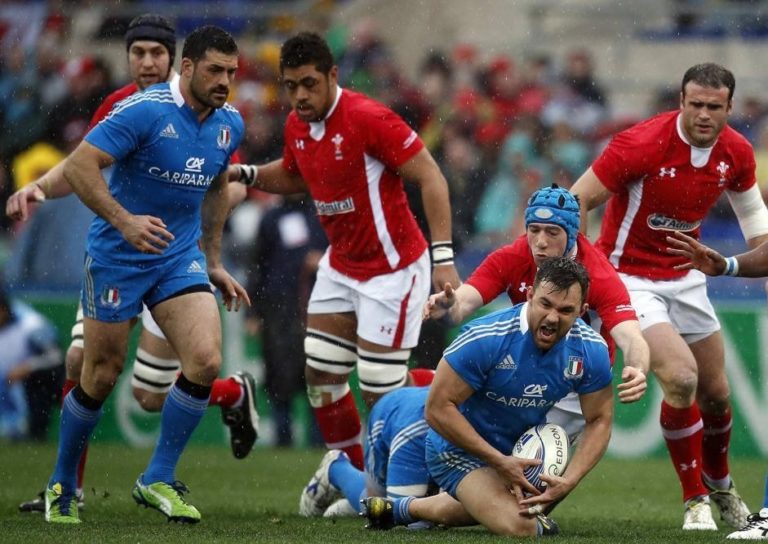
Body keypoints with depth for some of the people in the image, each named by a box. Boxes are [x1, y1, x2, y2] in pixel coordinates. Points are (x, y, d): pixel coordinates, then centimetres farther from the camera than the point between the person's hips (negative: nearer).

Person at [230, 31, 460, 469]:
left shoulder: (368, 118, -22)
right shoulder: (297, 126, 1)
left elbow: (430, 178, -21)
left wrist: (443, 258, -27)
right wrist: (244, 173, 5)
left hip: (392, 269, -8)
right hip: (340, 266, 8)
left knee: (381, 392, -8)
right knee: (321, 377, 5)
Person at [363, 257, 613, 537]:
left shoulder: (591, 350, -17)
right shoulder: (485, 337, -31)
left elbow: (599, 421, -6)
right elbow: (437, 409, -26)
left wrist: (568, 481, -23)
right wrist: (500, 462, -28)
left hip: (521, 448, 7)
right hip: (459, 448, -7)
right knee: (518, 527, -26)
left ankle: (400, 509, 43)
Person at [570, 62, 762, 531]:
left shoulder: (737, 153, -7)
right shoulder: (642, 144, -25)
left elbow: (752, 211, 14)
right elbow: (578, 202, -18)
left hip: (685, 276, 6)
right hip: (629, 276, -6)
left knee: (716, 392, 11)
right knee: (681, 376, -24)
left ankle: (719, 485, 40)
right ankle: (695, 501, -6)